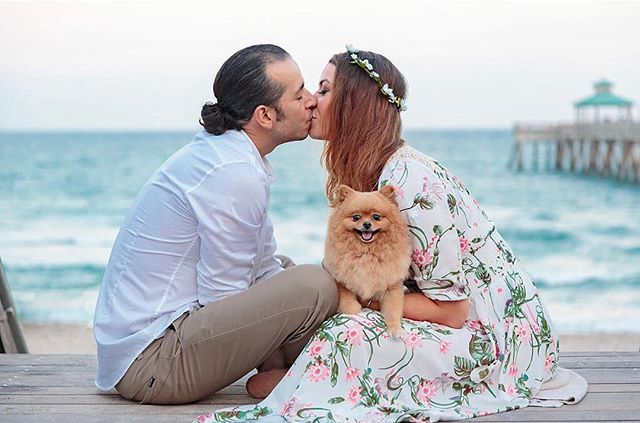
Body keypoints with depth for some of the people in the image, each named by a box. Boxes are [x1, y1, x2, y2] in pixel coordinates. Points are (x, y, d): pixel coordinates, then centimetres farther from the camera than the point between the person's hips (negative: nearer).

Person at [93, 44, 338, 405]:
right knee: (315, 285, -22)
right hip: (150, 364, -10)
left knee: (285, 269, 23)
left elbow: (263, 267, 13)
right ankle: (276, 379, 3)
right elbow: (223, 297, -18)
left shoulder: (224, 152, 9)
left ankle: (274, 370, 7)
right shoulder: (235, 173, -21)